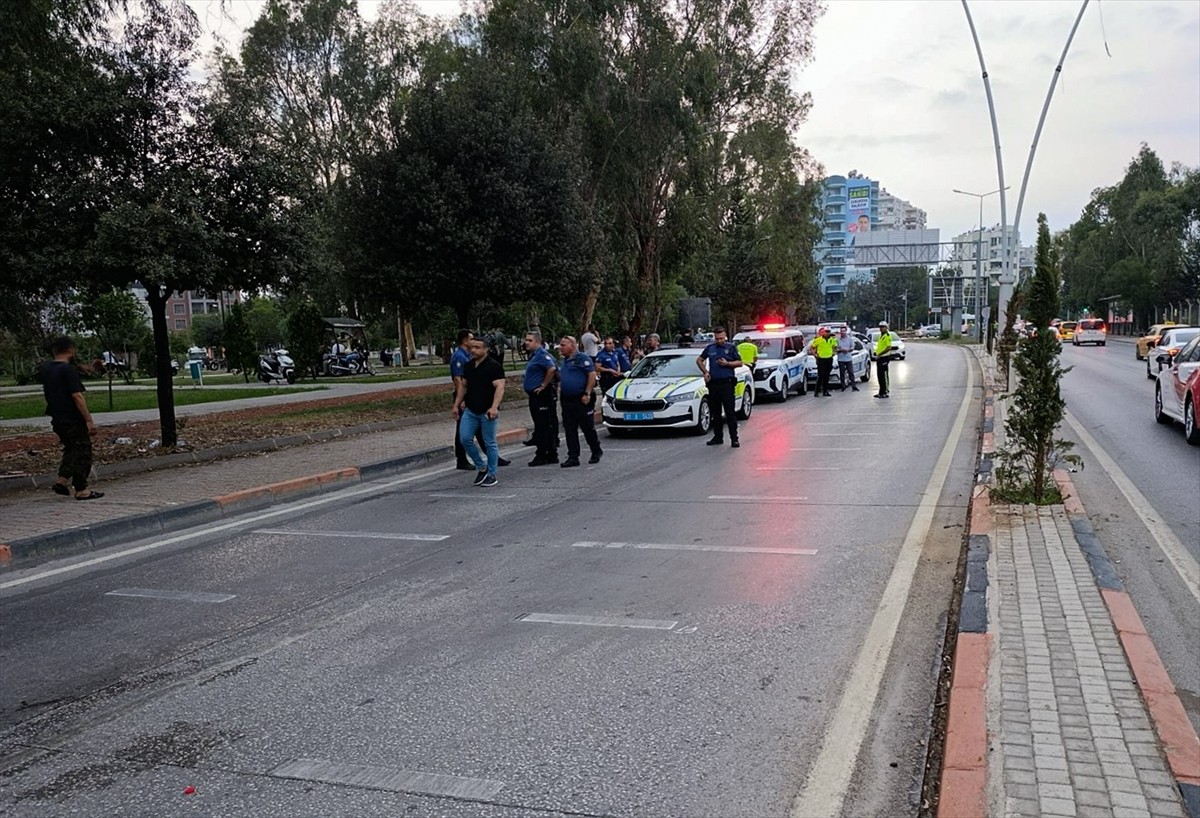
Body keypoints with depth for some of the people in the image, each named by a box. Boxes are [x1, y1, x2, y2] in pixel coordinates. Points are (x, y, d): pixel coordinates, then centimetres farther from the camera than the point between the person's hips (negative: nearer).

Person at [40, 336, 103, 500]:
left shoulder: (46, 369, 8)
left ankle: (62, 480, 14)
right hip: (73, 419, -8)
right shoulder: (68, 370, -16)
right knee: (82, 451, 1)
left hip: (56, 418, 8)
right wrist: (89, 420, -21)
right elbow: (77, 396, -21)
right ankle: (81, 490, 4)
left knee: (71, 449, 23)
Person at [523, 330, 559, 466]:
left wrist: (543, 386, -21)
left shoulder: (541, 354, -15)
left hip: (542, 395, -11)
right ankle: (552, 455, 18)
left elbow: (552, 369, -28)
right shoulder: (534, 355, 17)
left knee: (543, 426, -7)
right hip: (535, 397, 11)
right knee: (544, 426, 13)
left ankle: (542, 456, -4)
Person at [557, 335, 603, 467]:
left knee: (588, 427, 2)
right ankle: (573, 457, 8)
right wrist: (560, 389, 13)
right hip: (567, 400, 8)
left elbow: (592, 374, -15)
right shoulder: (563, 362, 17)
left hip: (582, 400, -8)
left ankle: (596, 452, 20)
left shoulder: (582, 358, -9)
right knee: (569, 430, 5)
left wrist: (587, 394, -19)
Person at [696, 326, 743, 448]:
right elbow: (699, 360, 21)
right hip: (713, 383, 4)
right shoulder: (710, 348, 11)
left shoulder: (731, 348, 3)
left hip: (727, 383, -4)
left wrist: (727, 363, -12)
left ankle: (734, 438, -5)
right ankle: (718, 437, 19)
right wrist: (705, 372, 7)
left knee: (730, 412, -6)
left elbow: (739, 362, 3)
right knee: (716, 412, 10)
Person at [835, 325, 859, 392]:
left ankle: (854, 386, 0)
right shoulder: (837, 339, -1)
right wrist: (841, 350, -16)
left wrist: (848, 350, -11)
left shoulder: (850, 338, 5)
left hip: (849, 358, 1)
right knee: (842, 373, 3)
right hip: (841, 359, -1)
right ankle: (843, 386, 11)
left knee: (851, 372, -1)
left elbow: (852, 347, 9)